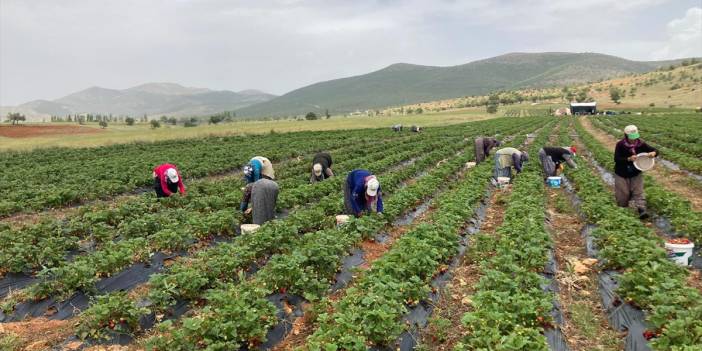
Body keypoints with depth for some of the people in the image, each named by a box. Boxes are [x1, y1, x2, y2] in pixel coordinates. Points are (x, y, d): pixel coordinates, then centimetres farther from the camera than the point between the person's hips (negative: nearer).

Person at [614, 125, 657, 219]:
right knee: (623, 195, 4)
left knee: (638, 192, -8)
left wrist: (653, 153, -28)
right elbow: (616, 159, -20)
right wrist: (629, 159, -35)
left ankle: (642, 210, -14)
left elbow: (655, 150, -3)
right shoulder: (620, 145, -15)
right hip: (622, 174, -2)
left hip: (636, 174, 2)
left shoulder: (641, 144, -7)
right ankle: (623, 211, 27)